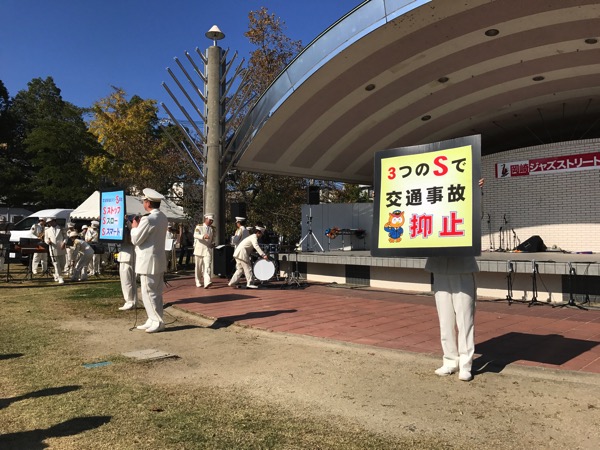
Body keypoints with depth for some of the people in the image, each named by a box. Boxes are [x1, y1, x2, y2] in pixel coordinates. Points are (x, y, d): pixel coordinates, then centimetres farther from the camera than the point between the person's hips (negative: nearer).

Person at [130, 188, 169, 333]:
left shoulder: (148, 219, -19)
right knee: (156, 293, 13)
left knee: (148, 293, -1)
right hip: (159, 260, 9)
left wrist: (134, 227, 2)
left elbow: (135, 240, -14)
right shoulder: (163, 218, 9)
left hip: (148, 261, -9)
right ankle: (154, 320, 21)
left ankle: (157, 322, 3)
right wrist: (140, 225, 13)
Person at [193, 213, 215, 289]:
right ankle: (198, 282, 23)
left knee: (207, 267, -14)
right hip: (199, 250, -2)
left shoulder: (212, 229, 13)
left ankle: (207, 282, -24)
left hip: (208, 250, 2)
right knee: (198, 268, 8)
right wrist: (203, 236, -37)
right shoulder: (199, 227, -1)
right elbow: (195, 235, -19)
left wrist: (212, 244, 7)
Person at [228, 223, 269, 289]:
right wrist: (263, 255, -31)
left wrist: (262, 255, 20)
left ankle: (232, 283, 17)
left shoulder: (252, 236, 21)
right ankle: (249, 283, -7)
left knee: (240, 269, 16)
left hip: (237, 253, 10)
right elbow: (256, 246, -25)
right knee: (248, 268, -7)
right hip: (241, 252, -10)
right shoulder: (254, 237, -10)